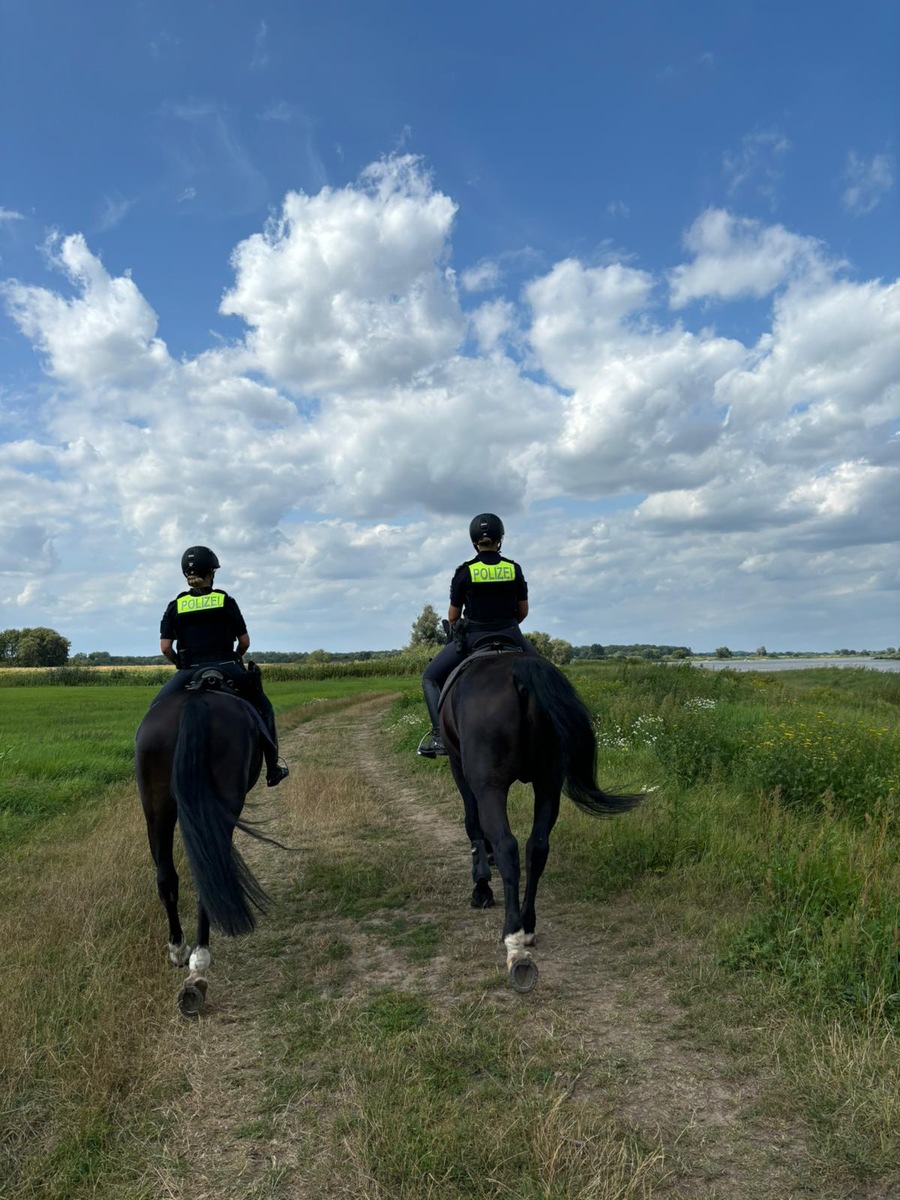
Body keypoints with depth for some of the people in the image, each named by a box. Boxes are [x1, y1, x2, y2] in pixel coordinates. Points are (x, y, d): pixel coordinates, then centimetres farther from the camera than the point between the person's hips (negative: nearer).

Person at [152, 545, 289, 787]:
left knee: (157, 709, 22)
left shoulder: (176, 606, 5)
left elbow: (165, 647, -1)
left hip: (190, 673, 1)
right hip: (227, 670, 0)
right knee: (263, 708, 18)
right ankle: (273, 768, 18)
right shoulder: (227, 601, 3)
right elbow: (244, 642, 3)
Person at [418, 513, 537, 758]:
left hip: (472, 638, -2)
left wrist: (459, 631, 23)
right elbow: (523, 611, 8)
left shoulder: (464, 572, -6)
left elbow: (452, 616, 1)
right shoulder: (514, 569, 1)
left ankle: (440, 735, -4)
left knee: (430, 677, 13)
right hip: (510, 637, 3)